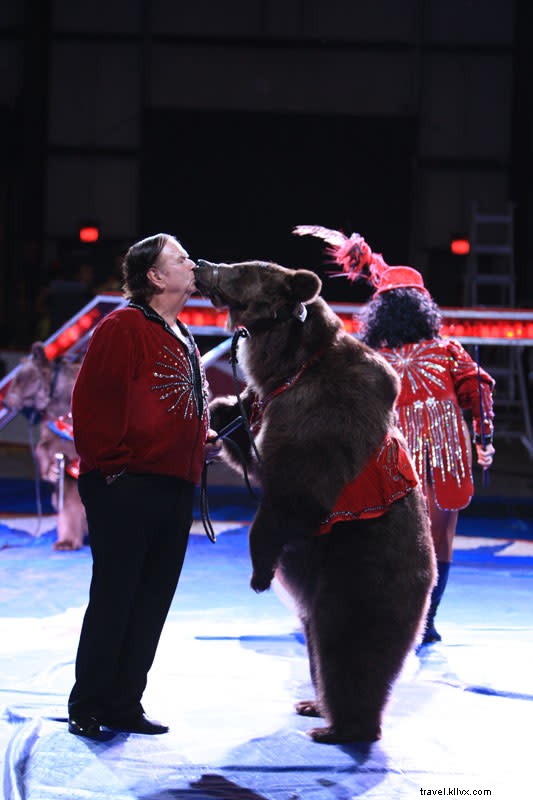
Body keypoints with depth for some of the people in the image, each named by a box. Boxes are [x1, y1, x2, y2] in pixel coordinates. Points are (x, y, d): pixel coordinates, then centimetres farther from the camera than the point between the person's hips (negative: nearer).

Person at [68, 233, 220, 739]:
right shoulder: (123, 328, -7)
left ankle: (125, 705, 16)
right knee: (113, 598, -4)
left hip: (175, 489, 9)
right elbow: (92, 402, -14)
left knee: (152, 602, 9)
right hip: (126, 488, -8)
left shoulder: (184, 341, 21)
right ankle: (87, 706, 5)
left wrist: (202, 447, 11)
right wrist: (109, 464, -15)